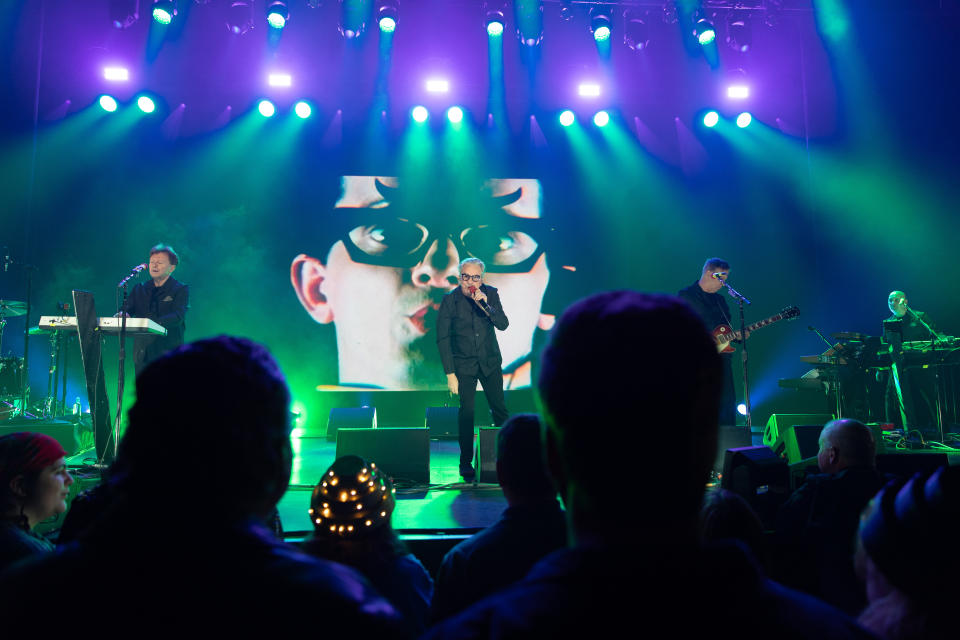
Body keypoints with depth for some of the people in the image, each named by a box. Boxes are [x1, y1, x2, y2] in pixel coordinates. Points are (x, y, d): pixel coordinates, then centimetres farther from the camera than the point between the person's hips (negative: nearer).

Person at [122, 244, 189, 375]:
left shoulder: (181, 290, 2)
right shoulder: (140, 289, 17)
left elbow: (177, 316, -14)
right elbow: (127, 309, 5)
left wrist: (152, 323, -31)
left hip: (169, 354, -4)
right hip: (142, 354, 4)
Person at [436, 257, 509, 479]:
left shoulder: (491, 294, -3)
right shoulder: (450, 300, -10)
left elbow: (503, 325, -9)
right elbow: (442, 339, -8)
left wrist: (485, 305, -25)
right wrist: (450, 374, -12)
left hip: (490, 362, 3)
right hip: (464, 365, -2)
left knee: (500, 409, 7)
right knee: (466, 413, -5)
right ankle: (466, 463, 9)